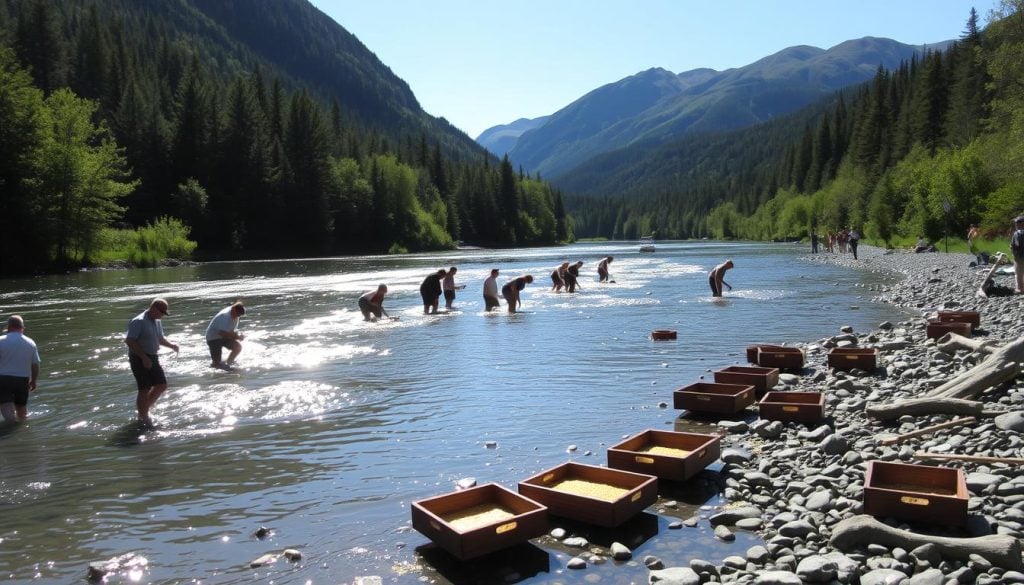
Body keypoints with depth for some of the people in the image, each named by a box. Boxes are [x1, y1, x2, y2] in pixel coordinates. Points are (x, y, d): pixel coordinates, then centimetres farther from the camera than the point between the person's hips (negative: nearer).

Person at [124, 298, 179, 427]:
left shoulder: (157, 321, 8)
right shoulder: (138, 322, -18)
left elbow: (160, 338, 21)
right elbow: (129, 341, -23)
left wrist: (171, 345, 0)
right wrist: (144, 357, -26)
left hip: (152, 357, 8)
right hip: (139, 359, -8)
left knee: (162, 385, 10)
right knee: (144, 389, -4)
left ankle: (145, 409, 27)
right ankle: (144, 418, 11)